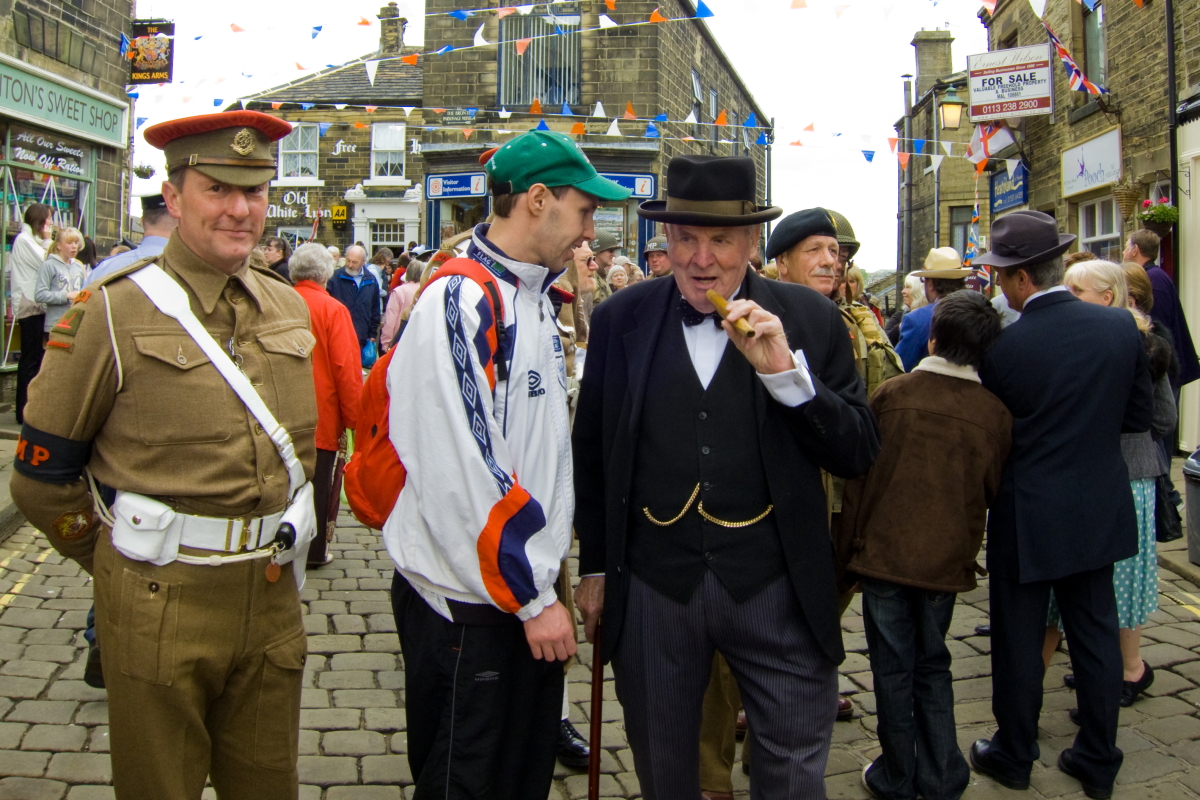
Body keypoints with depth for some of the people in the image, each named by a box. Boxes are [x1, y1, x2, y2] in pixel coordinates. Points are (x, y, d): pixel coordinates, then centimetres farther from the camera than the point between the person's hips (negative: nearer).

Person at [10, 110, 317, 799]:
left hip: (273, 594, 5)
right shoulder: (112, 312, -10)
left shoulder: (289, 308, 6)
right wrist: (122, 566, 5)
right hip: (160, 604, -4)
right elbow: (44, 477, -3)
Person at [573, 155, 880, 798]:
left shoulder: (809, 318, -4)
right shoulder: (620, 320, -1)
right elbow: (591, 454, 7)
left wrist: (786, 372, -20)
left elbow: (859, 455, -5)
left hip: (776, 590, -1)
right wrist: (594, 567, 11)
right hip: (651, 587, 2)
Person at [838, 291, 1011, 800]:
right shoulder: (995, 412, -6)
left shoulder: (890, 395, -9)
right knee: (933, 667, 18)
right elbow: (993, 491, 4)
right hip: (946, 560, 2)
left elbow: (858, 476, -4)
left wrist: (847, 548, 5)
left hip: (885, 553, -2)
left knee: (893, 668, 10)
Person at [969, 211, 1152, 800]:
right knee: (1095, 634, 16)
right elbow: (1138, 416, 3)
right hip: (1099, 511, 4)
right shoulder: (1121, 327, -6)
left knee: (1019, 639, 11)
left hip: (1028, 516, -4)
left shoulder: (1002, 348, -19)